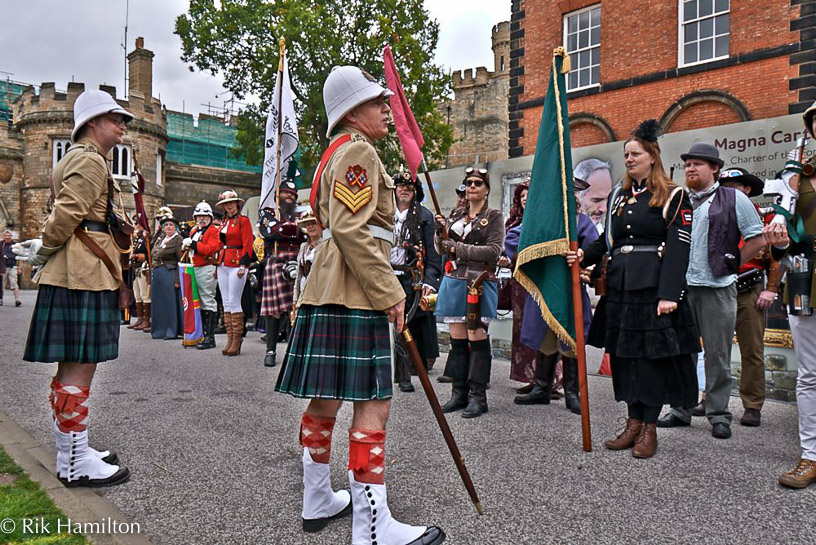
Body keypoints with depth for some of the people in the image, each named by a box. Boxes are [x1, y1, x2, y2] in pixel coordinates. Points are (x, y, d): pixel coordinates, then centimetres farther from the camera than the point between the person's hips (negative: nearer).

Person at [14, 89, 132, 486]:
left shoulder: (78, 159, 24)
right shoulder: (90, 160, -9)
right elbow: (67, 215, -17)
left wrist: (41, 250, 9)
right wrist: (42, 250, -3)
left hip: (77, 274, 11)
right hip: (84, 275, -11)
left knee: (71, 367, 14)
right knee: (80, 368, -7)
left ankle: (71, 451, 24)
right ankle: (76, 464, 0)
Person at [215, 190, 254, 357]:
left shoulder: (243, 220, -4)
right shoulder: (224, 222, 18)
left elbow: (247, 244, -10)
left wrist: (243, 265, -16)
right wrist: (218, 264, 14)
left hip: (237, 264, -7)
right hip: (223, 264, 8)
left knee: (234, 302, -8)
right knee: (226, 302, 6)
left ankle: (237, 340, -2)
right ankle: (230, 338, 11)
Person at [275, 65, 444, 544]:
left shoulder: (337, 153, 25)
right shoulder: (358, 151, -8)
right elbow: (351, 229, -20)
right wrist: (389, 293, -17)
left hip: (329, 290, 11)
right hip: (356, 293, -11)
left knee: (326, 397, 14)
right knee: (374, 403, -8)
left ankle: (318, 501, 27)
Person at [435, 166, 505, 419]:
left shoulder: (494, 217, 3)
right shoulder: (456, 214, 17)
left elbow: (494, 251, -9)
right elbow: (444, 249, 17)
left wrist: (458, 249, -11)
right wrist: (441, 232, -3)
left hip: (480, 283, -5)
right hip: (454, 281, 5)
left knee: (476, 337, -6)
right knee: (457, 339, 6)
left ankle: (478, 396, 2)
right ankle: (459, 393, 15)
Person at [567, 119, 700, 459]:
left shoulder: (673, 197, -2)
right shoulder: (618, 197, 17)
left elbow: (679, 247, -10)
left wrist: (669, 294, -19)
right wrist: (583, 256, -3)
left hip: (653, 287, -6)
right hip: (619, 287, 6)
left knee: (653, 353, 0)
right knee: (624, 352, 8)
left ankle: (650, 428, 12)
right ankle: (634, 424, 20)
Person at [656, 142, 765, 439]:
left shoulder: (734, 199, 3)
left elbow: (757, 240, 3)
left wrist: (730, 265, 1)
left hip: (717, 288, -3)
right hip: (681, 287, 4)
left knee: (718, 354, 2)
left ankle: (718, 415, 14)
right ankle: (681, 409, 20)